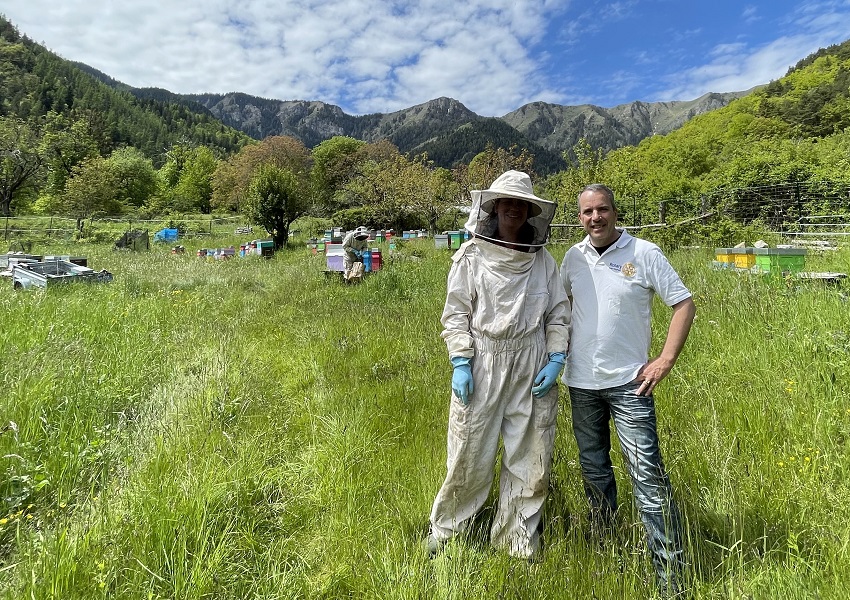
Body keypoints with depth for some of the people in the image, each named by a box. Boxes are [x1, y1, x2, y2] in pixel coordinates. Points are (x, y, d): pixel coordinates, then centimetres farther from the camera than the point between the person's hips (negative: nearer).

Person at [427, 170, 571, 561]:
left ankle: (517, 542, 33)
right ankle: (445, 530, 32)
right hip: (482, 365, -3)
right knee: (470, 454, 7)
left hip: (532, 369, 3)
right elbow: (456, 314, -3)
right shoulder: (471, 256, -2)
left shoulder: (543, 260, 6)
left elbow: (558, 314, 8)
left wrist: (556, 360, -2)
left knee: (530, 458, 11)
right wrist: (460, 364, -11)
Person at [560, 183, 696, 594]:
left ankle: (671, 571, 9)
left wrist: (665, 360, -11)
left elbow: (684, 305, -5)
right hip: (581, 382, 4)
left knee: (647, 474, -5)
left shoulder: (644, 253, -7)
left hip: (628, 382, -4)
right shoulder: (573, 258, 4)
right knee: (593, 468, 17)